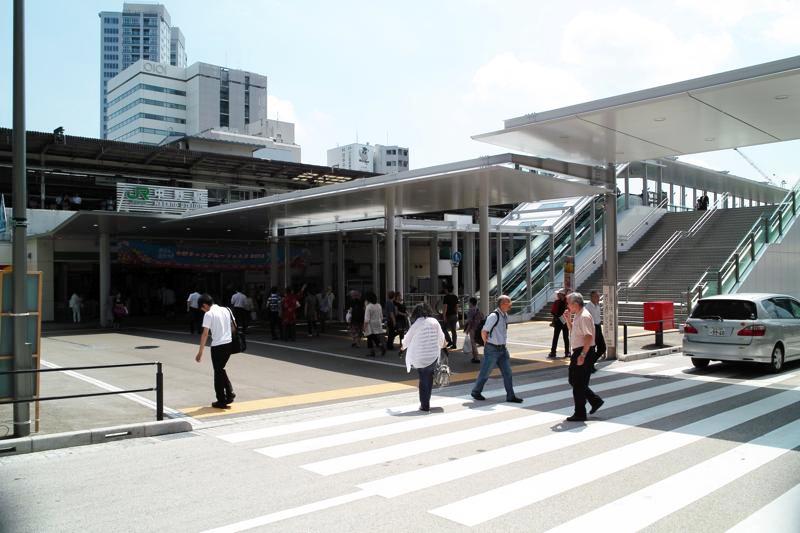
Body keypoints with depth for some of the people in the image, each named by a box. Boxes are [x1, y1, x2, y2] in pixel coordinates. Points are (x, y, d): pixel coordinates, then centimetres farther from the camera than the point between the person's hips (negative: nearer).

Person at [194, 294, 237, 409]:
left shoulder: (208, 314, -8)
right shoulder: (226, 310, 10)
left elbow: (205, 334, -13)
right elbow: (234, 326, 13)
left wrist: (200, 352, -10)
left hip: (217, 346, -6)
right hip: (229, 343, 6)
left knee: (218, 372, 6)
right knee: (221, 369, 22)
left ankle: (221, 401, 12)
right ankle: (229, 393, 13)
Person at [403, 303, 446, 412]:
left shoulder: (417, 324, -10)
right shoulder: (434, 322, 0)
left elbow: (408, 338, 1)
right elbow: (441, 337, 9)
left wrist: (403, 345, 24)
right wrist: (441, 345, 32)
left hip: (420, 358, -2)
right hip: (433, 356, 2)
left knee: (423, 380, 7)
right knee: (429, 378, 16)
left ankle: (425, 405, 10)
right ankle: (426, 402, 21)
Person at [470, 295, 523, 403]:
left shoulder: (505, 315, 7)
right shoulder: (494, 316, -21)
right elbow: (484, 331, -17)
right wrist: (487, 343, -4)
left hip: (502, 349, 8)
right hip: (492, 349, -8)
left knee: (507, 372, 7)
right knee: (485, 372, 5)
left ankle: (510, 396, 13)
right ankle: (476, 392, 23)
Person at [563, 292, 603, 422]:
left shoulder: (584, 316, -19)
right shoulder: (577, 315, 12)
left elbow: (589, 337, -25)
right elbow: (572, 330, 28)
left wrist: (582, 355, -28)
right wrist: (568, 319, 11)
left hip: (584, 352, -10)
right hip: (578, 351, 10)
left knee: (579, 384, -1)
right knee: (573, 380, 16)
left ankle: (580, 414, 9)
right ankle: (595, 400, 26)